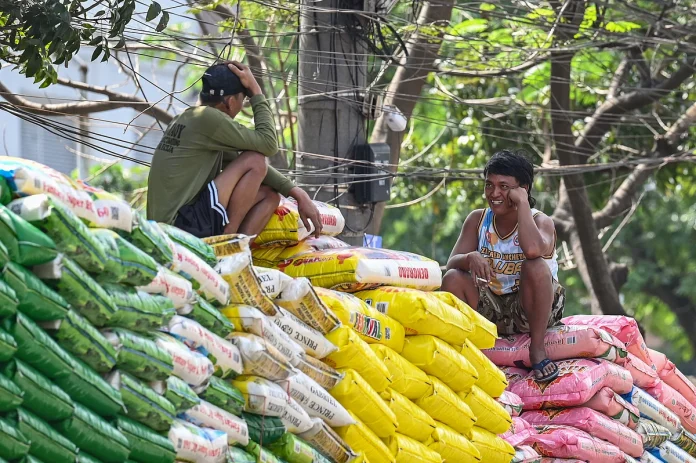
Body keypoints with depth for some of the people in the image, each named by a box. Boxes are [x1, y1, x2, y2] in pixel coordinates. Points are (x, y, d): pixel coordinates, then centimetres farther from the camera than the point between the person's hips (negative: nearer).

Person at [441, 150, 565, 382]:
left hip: (528, 309, -3)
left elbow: (533, 250, -38)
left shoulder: (540, 221, -12)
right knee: (452, 279, -21)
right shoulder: (477, 219, 1)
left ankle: (537, 349, -21)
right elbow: (452, 263, -8)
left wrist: (522, 203, -27)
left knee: (536, 267, -34)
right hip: (491, 308, 3)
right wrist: (470, 258, -33)